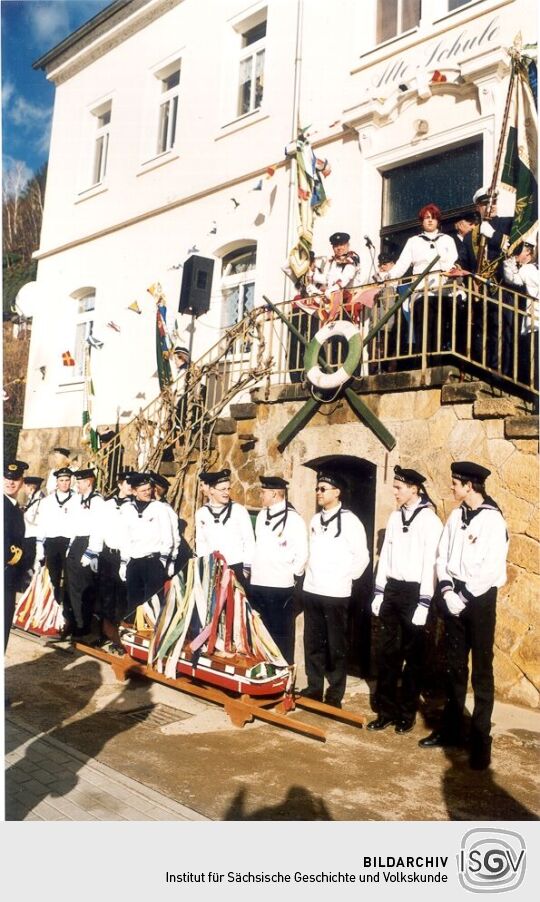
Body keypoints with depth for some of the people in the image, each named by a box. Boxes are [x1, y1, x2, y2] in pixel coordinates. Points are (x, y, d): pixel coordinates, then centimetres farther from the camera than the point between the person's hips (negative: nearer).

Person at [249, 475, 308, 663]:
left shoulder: (293, 518, -11)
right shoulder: (262, 515, 9)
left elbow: (302, 553, -9)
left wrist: (293, 576, -5)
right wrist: (252, 570, 14)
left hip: (280, 586, -6)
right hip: (257, 584, 6)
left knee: (280, 633, 5)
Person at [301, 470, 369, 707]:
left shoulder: (349, 520, -10)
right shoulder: (315, 520, 10)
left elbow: (362, 557, -7)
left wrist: (345, 578, -6)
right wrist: (310, 575, 11)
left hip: (336, 593, -6)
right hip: (311, 590, 6)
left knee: (336, 646, 5)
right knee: (312, 643, 14)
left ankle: (335, 695, 17)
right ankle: (314, 688, 28)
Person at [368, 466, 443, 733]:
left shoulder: (429, 520, -11)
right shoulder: (395, 517, 8)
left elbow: (430, 563, -13)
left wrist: (424, 603, -14)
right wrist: (379, 592, 11)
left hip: (414, 592, -6)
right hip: (392, 590, 6)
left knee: (412, 656, 8)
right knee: (387, 653, 11)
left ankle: (407, 713, 22)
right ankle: (386, 710, 22)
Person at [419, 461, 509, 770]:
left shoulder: (493, 520, -13)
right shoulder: (456, 516, 6)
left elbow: (492, 569, -17)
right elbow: (442, 556, 7)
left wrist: (465, 598, -14)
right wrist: (448, 591, -6)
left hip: (480, 599, -6)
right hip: (454, 597, 6)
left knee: (482, 670, 3)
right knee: (455, 666, 15)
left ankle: (481, 738, 15)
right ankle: (451, 727, 28)